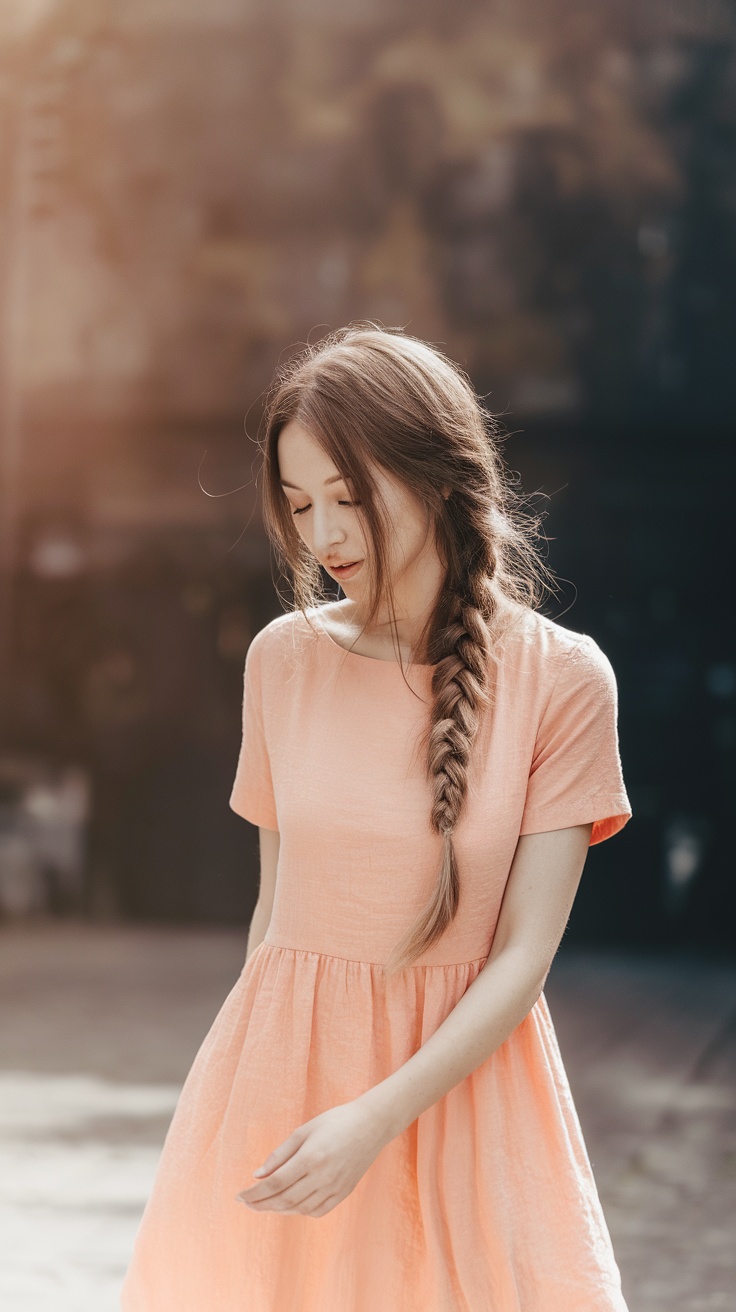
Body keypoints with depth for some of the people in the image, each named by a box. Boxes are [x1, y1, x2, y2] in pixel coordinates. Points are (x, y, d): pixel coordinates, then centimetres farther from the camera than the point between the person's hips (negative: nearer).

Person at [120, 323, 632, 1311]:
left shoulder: (561, 679, -8)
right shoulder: (282, 658, 2)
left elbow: (524, 954, -10)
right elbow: (277, 901, 10)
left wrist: (378, 1117, -20)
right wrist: (254, 1066, 13)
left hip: (464, 1072, -2)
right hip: (282, 1059, 2)